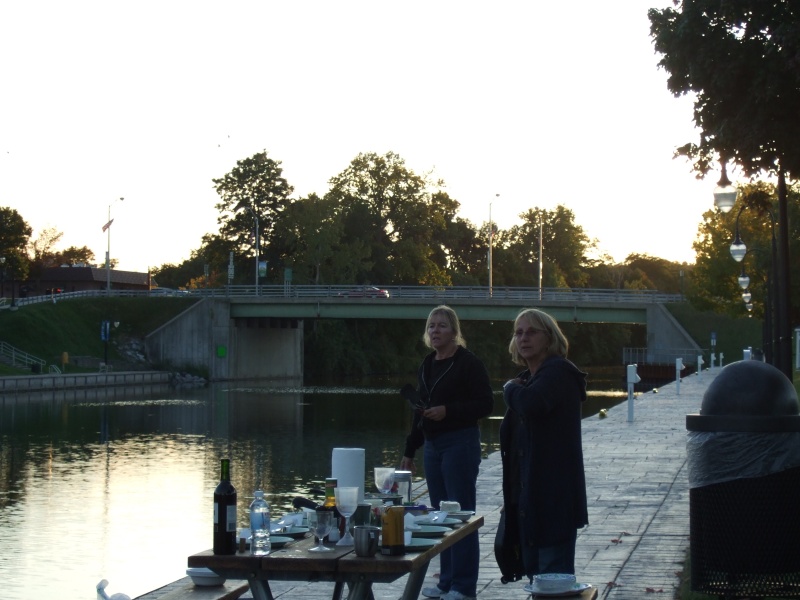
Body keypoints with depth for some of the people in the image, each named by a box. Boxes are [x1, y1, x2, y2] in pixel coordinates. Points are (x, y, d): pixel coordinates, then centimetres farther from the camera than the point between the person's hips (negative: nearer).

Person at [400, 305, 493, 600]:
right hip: (432, 445, 8)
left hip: (461, 443, -7)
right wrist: (409, 451, 18)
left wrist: (448, 411, -22)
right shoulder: (427, 366, 14)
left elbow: (485, 405, -12)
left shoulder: (468, 363, -8)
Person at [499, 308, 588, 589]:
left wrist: (510, 388, -10)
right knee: (535, 576, 13)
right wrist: (510, 497, 22)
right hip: (527, 497, 9)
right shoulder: (527, 379, 17)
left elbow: (531, 403, -32)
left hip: (554, 496, -9)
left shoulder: (559, 371, -10)